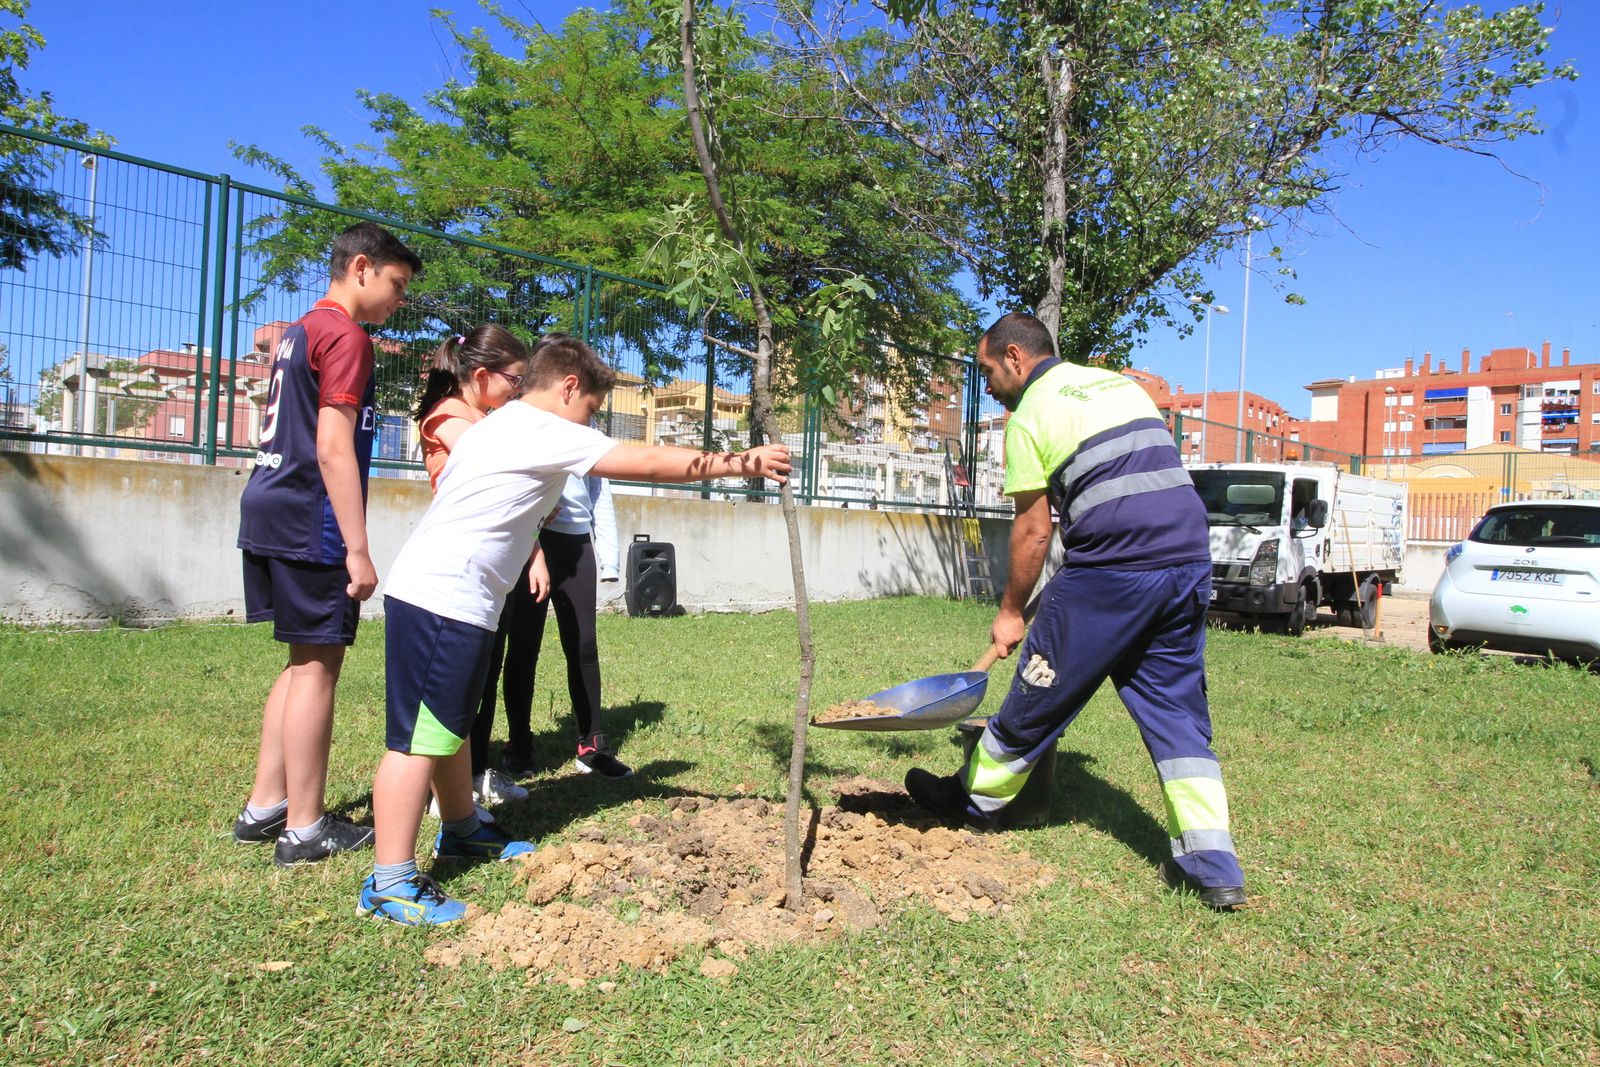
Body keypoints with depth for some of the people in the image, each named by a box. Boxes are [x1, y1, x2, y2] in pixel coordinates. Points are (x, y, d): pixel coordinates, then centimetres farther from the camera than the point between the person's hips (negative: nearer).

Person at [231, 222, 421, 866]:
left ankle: (263, 807, 22)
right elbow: (334, 449, -18)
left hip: (269, 513, 10)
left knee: (305, 661, 15)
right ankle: (304, 830, 5)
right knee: (318, 665, -3)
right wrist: (358, 550, -18)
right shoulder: (346, 335, -11)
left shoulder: (299, 331, 20)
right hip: (310, 523, -10)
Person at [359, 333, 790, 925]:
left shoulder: (507, 427, 21)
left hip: (445, 599, 11)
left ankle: (461, 831, 36)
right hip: (443, 601, -11)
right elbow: (650, 462, -12)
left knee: (449, 725, 21)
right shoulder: (544, 432, -11)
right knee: (420, 737, -8)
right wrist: (738, 464, -6)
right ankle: (390, 884, -2)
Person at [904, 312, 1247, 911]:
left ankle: (975, 799, 29)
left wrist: (1010, 610, 8)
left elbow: (1034, 529, -3)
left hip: (1111, 573, -7)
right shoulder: (1123, 384, 20)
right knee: (1178, 712, 12)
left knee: (1038, 698, 9)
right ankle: (1213, 867, 9)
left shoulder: (1029, 416, -2)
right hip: (1190, 562, 7)